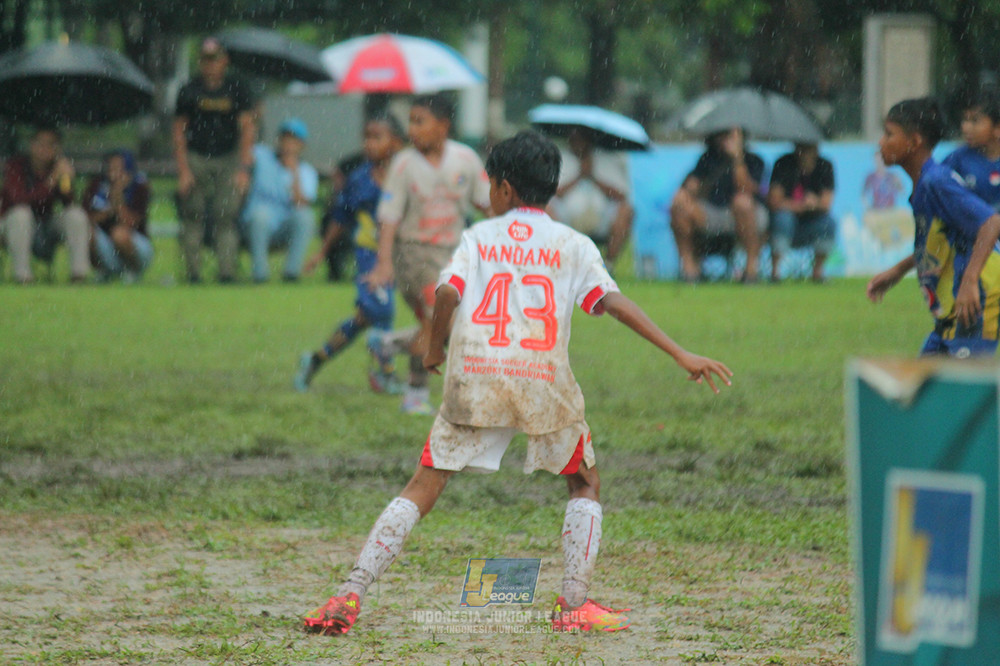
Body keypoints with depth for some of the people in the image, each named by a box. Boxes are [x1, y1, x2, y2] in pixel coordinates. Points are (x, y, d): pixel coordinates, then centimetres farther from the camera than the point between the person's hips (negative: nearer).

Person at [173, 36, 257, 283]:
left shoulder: (238, 89, 1)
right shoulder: (189, 91, 2)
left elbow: (248, 128, 0)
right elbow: (179, 131, 5)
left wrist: (243, 168, -9)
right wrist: (183, 170, -4)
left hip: (228, 159, -1)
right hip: (195, 159, 1)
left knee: (226, 217, -8)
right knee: (193, 216, -3)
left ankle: (227, 273, -10)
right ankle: (193, 274, 0)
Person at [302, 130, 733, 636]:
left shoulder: (478, 237, 13)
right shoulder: (572, 244, 12)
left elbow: (449, 292, -2)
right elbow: (613, 302, 1)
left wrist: (434, 349, 15)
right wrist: (681, 355, -1)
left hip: (473, 380, 1)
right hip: (544, 382, -1)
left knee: (423, 488, 5)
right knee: (585, 484, 20)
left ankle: (350, 596, -6)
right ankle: (575, 605, 8)